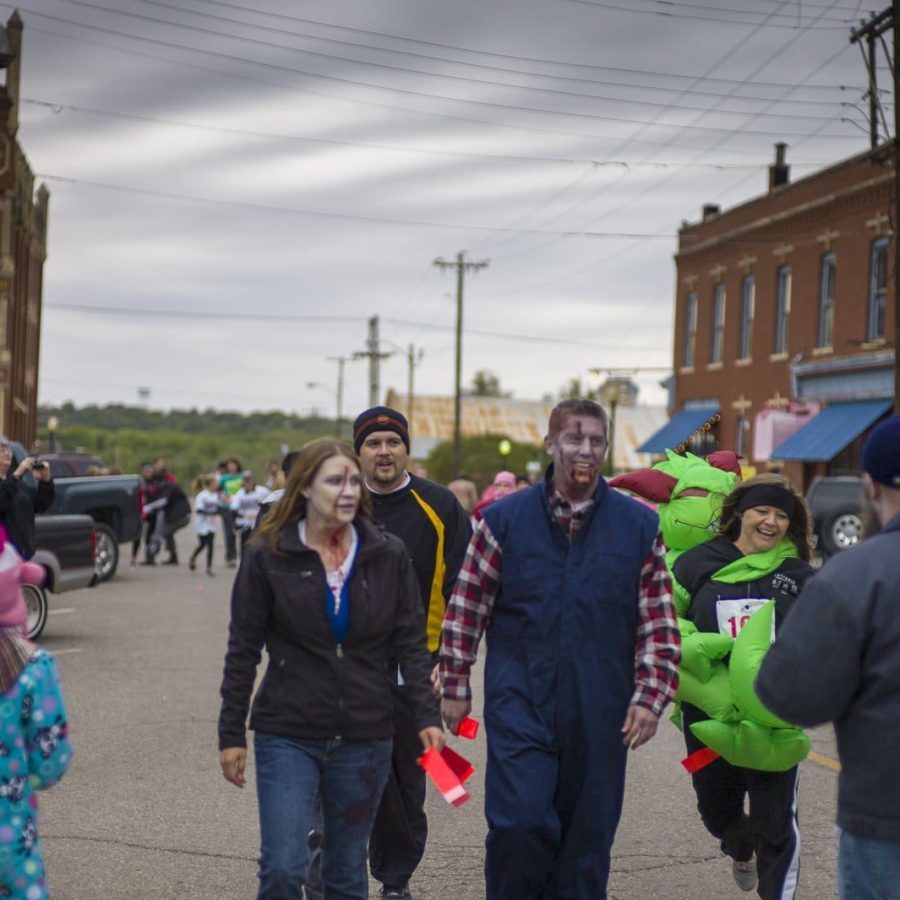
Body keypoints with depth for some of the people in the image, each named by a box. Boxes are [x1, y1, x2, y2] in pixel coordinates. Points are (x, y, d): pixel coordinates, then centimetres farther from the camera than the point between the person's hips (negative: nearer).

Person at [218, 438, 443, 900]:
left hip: (365, 737, 2)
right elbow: (243, 651, 0)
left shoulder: (389, 555, 2)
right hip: (288, 736, -2)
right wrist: (231, 734, -1)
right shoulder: (267, 556, -3)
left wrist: (428, 717, -5)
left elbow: (411, 643, 4)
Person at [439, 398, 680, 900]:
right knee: (519, 823, -11)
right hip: (519, 705, -1)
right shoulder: (505, 520, 2)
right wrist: (456, 687, 5)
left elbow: (660, 625, 5)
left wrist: (650, 699, -2)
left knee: (588, 835, 8)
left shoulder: (641, 527, 4)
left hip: (600, 716, 2)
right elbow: (466, 609, 6)